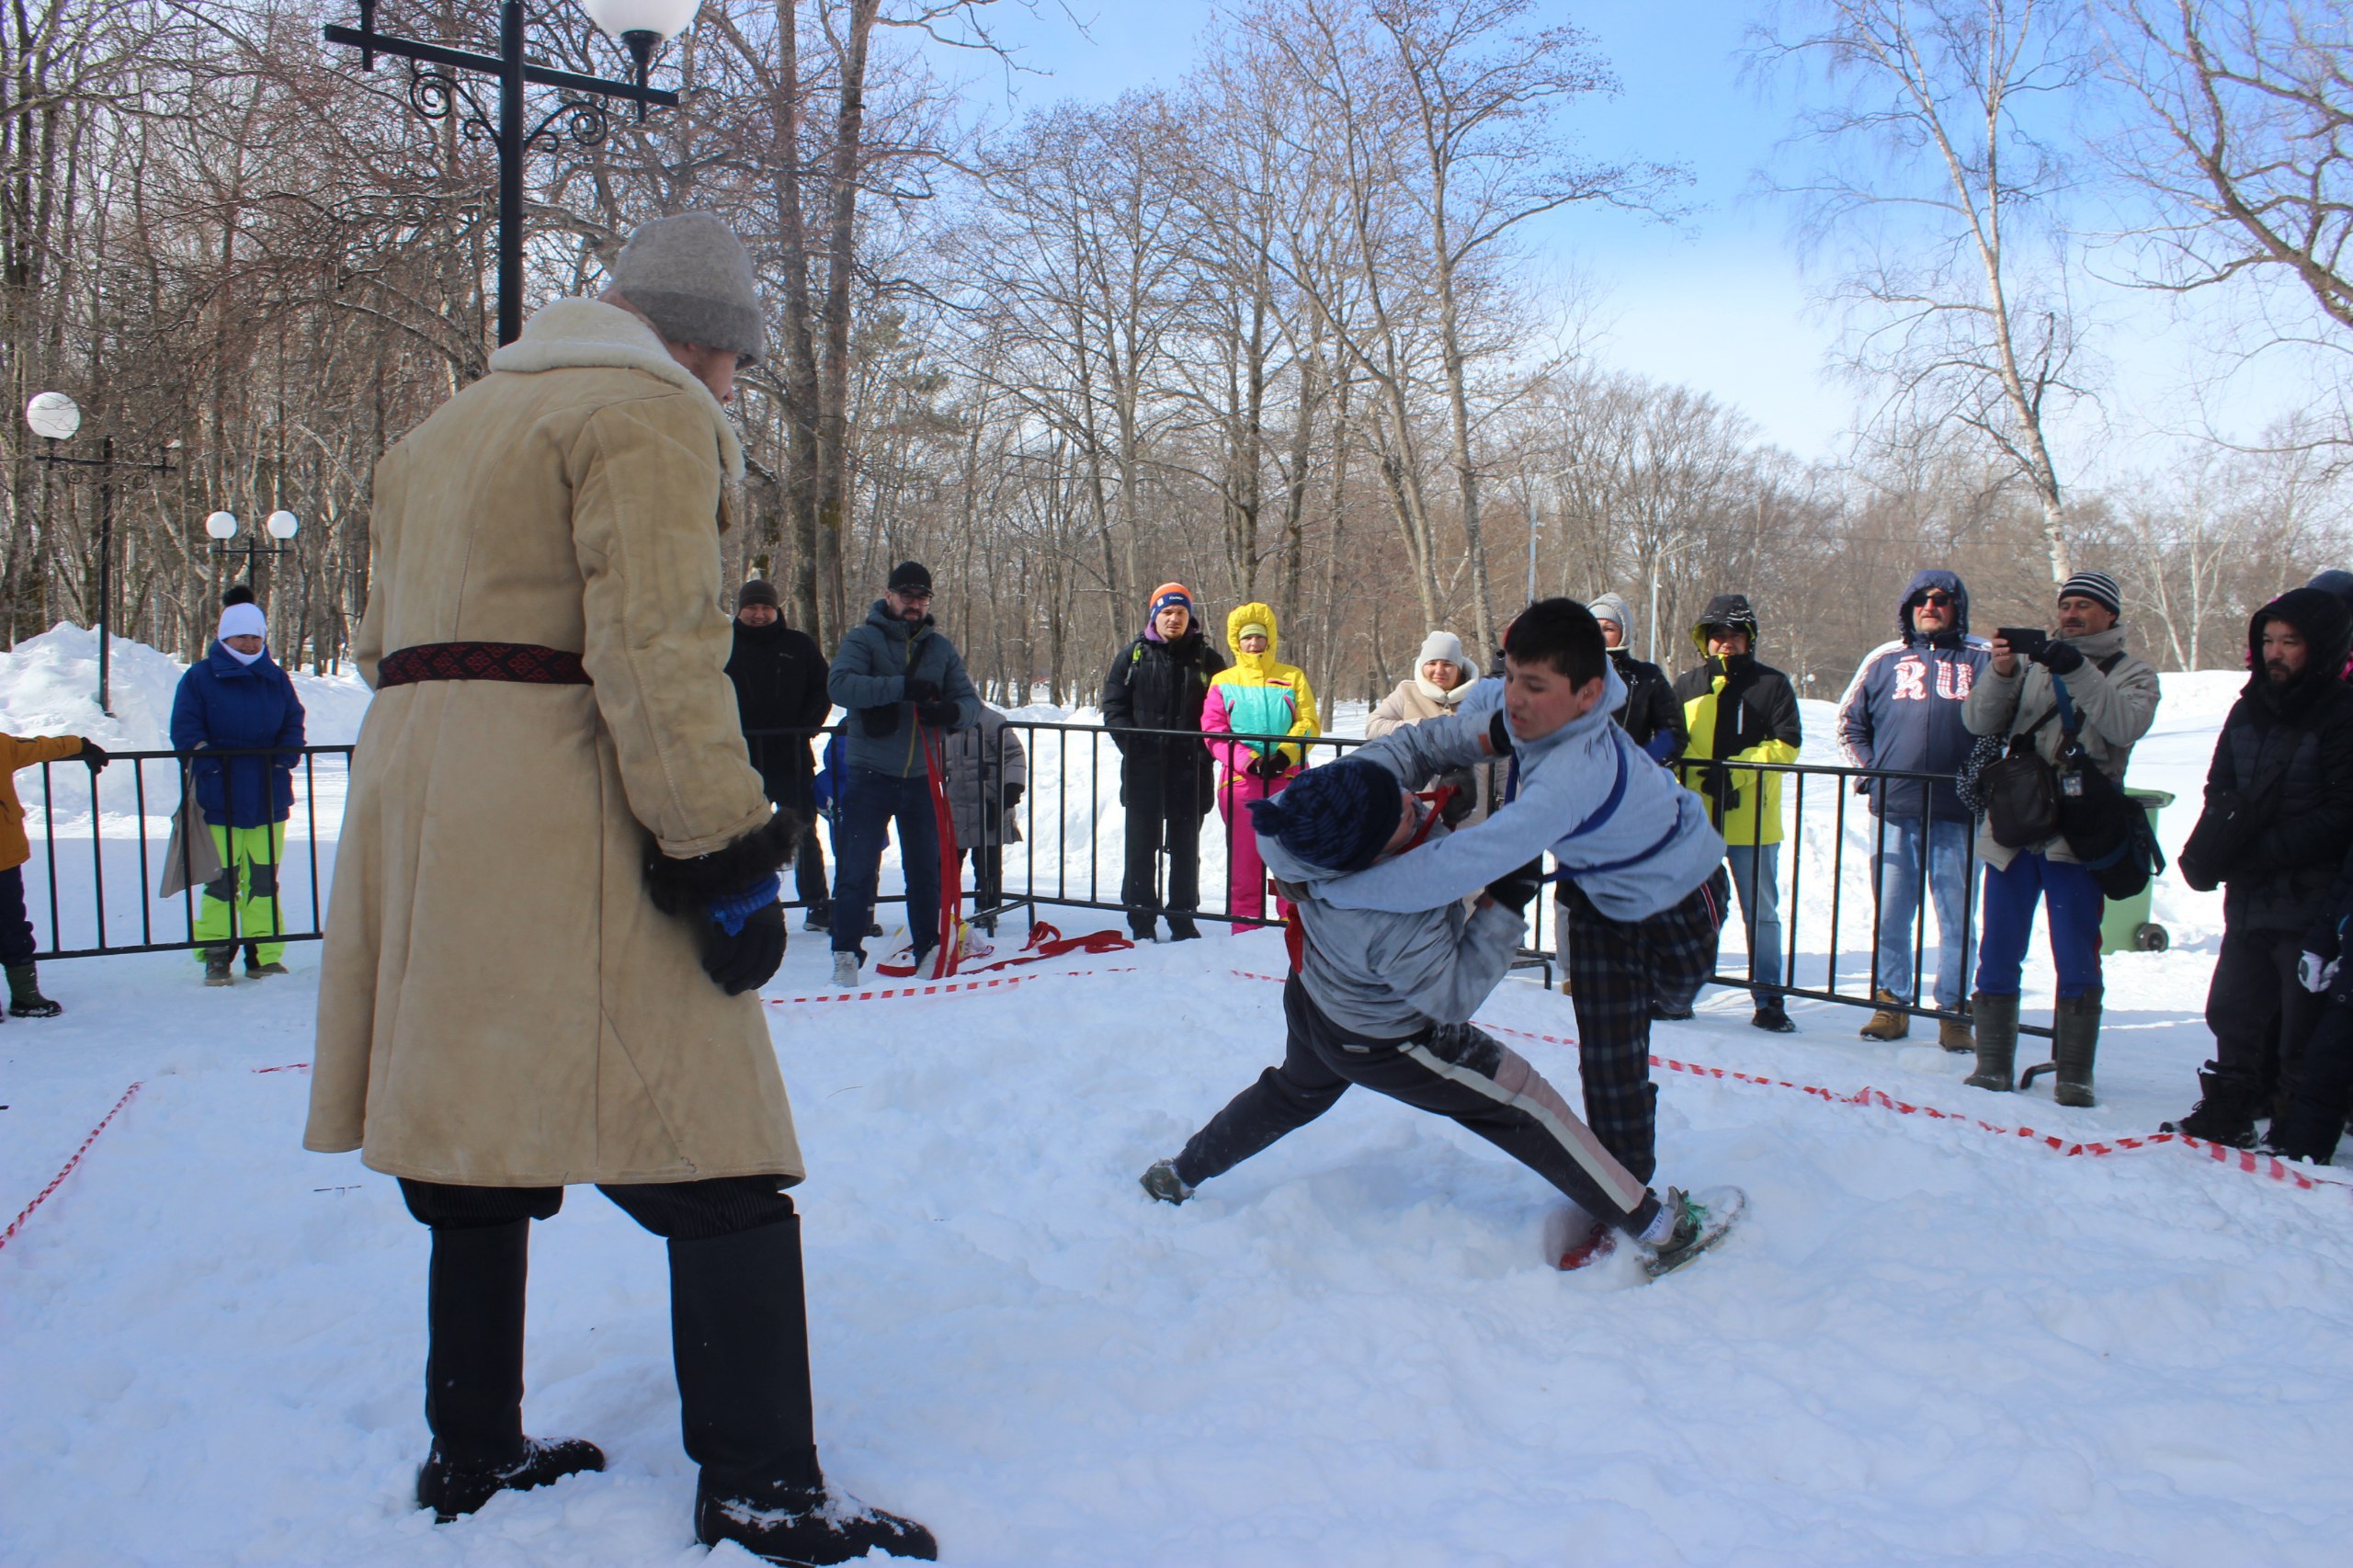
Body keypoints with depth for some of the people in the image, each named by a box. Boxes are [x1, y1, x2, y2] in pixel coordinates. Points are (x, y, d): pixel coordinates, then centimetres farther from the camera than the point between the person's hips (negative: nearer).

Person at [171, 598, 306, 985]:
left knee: (264, 878, 5)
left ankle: (264, 955, 12)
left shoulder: (276, 679, 11)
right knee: (220, 880, -1)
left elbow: (294, 724, 13)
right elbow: (185, 728, -2)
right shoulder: (200, 677, 2)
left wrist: (283, 760, -3)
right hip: (219, 799, -3)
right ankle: (216, 957, 7)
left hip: (268, 797, 3)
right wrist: (210, 766, -13)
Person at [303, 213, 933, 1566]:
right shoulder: (649, 414, -5)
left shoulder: (449, 429, 24)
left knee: (486, 1135, 18)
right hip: (561, 810, -9)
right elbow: (655, 644, -17)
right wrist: (725, 847, -18)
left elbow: (384, 637, 26)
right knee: (713, 1156, -6)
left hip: (415, 793, 9)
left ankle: (473, 1452, 28)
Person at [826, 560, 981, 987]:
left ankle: (928, 948, 25)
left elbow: (971, 703, 4)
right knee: (857, 869, -3)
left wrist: (952, 711, -20)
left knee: (926, 869, 12)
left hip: (921, 777, 4)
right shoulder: (863, 639, -3)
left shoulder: (941, 647, 10)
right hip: (870, 775, -4)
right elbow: (840, 684, -20)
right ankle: (846, 954, 5)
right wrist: (901, 686, -30)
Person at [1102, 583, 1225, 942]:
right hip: (1142, 768, 0)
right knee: (1142, 846, 4)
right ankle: (1141, 921, 11)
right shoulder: (1134, 656, 7)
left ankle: (1183, 918, 17)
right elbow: (1114, 706, 5)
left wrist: (1205, 751, -8)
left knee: (1185, 847, 8)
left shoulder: (1206, 658, 6)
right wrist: (1132, 745, -9)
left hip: (1190, 771, 0)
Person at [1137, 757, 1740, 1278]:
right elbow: (1454, 996, -25)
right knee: (1524, 1103, 5)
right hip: (1383, 1044, -7)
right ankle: (1657, 1226, 16)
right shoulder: (1398, 931, -45)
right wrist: (1504, 905, -28)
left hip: (1311, 1002, 7)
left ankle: (1179, 1175, 49)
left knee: (1295, 1091, 35)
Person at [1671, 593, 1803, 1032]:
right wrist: (1700, 776, -7)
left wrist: (1735, 771, -15)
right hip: (1694, 819, 2)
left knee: (1761, 913, 6)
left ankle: (1768, 999, 14)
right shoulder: (1685, 686, 9)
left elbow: (1787, 744, -5)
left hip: (1752, 820, -2)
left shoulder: (1772, 684, 2)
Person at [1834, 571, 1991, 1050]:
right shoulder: (1884, 660, 12)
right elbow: (1850, 722, 21)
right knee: (1891, 912, 5)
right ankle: (1890, 1003, 15)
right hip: (1895, 811, 2)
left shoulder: (1982, 660, 6)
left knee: (1956, 915, 3)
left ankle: (1954, 1011, 10)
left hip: (1956, 812, -2)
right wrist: (1870, 769, 8)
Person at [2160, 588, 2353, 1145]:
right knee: (2233, 1010, 15)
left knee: (2305, 1027, 0)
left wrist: (2264, 850, -19)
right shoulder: (2251, 708, 11)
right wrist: (2216, 842, -2)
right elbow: (2220, 786, 18)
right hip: (2249, 898, 7)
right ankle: (2229, 1110, 29)